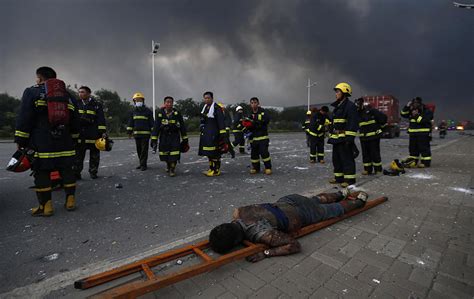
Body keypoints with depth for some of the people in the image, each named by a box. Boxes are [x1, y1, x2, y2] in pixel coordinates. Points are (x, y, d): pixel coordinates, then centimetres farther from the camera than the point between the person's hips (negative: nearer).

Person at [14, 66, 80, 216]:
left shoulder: (32, 92, 2)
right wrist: (73, 139, 22)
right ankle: (70, 200, 12)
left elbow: (24, 118, -5)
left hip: (41, 144, -4)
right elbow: (75, 121, 16)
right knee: (67, 170, 9)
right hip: (65, 143, 4)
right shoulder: (68, 96, 15)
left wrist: (20, 140, -1)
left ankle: (45, 206, 5)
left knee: (42, 173, 2)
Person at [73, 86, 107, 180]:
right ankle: (76, 173, 9)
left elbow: (101, 119, -4)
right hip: (80, 135, 3)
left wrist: (103, 132, -12)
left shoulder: (96, 104, 2)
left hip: (94, 134, -3)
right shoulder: (77, 104, 14)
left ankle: (93, 172, 15)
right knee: (78, 155, 2)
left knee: (94, 155, 4)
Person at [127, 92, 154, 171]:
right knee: (139, 150, 12)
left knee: (144, 150, -4)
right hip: (136, 134, 5)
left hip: (145, 134, -5)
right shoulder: (134, 112, 11)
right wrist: (129, 132, 6)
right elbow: (130, 122, 12)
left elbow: (152, 122, -4)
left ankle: (143, 165, 1)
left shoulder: (148, 111, -2)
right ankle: (141, 163, 23)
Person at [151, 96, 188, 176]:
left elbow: (182, 127, 2)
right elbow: (156, 127, -1)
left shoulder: (177, 113, -2)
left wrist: (185, 139, 3)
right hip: (164, 137, 1)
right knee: (165, 154, 8)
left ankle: (172, 169, 10)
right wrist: (154, 140, -6)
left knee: (174, 154, -9)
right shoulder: (160, 114, -1)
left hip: (175, 137, -1)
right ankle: (168, 165, 37)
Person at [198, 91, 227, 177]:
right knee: (209, 153, 14)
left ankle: (216, 170, 1)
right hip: (206, 134, 9)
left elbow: (221, 122, -15)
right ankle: (211, 169, 24)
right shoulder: (205, 107, 18)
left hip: (213, 134, -9)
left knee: (214, 153, -7)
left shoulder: (216, 108, -10)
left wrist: (223, 134, -19)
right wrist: (202, 133, 24)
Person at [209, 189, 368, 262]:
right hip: (288, 201, 6)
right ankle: (342, 194, 59)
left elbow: (295, 245, -32)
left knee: (336, 210, 23)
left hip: (304, 214, -6)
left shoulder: (262, 235, -40)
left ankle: (360, 200, 47)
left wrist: (266, 253, -36)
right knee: (317, 199, 35)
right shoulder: (237, 213, -20)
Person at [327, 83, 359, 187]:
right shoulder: (337, 107, 21)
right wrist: (331, 136, 23)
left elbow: (353, 123, -17)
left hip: (344, 139, -10)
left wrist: (350, 137, -22)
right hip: (336, 138, 10)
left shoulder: (350, 106, -9)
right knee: (336, 158, 14)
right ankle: (339, 177, 24)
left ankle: (350, 179, 2)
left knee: (347, 159, -5)